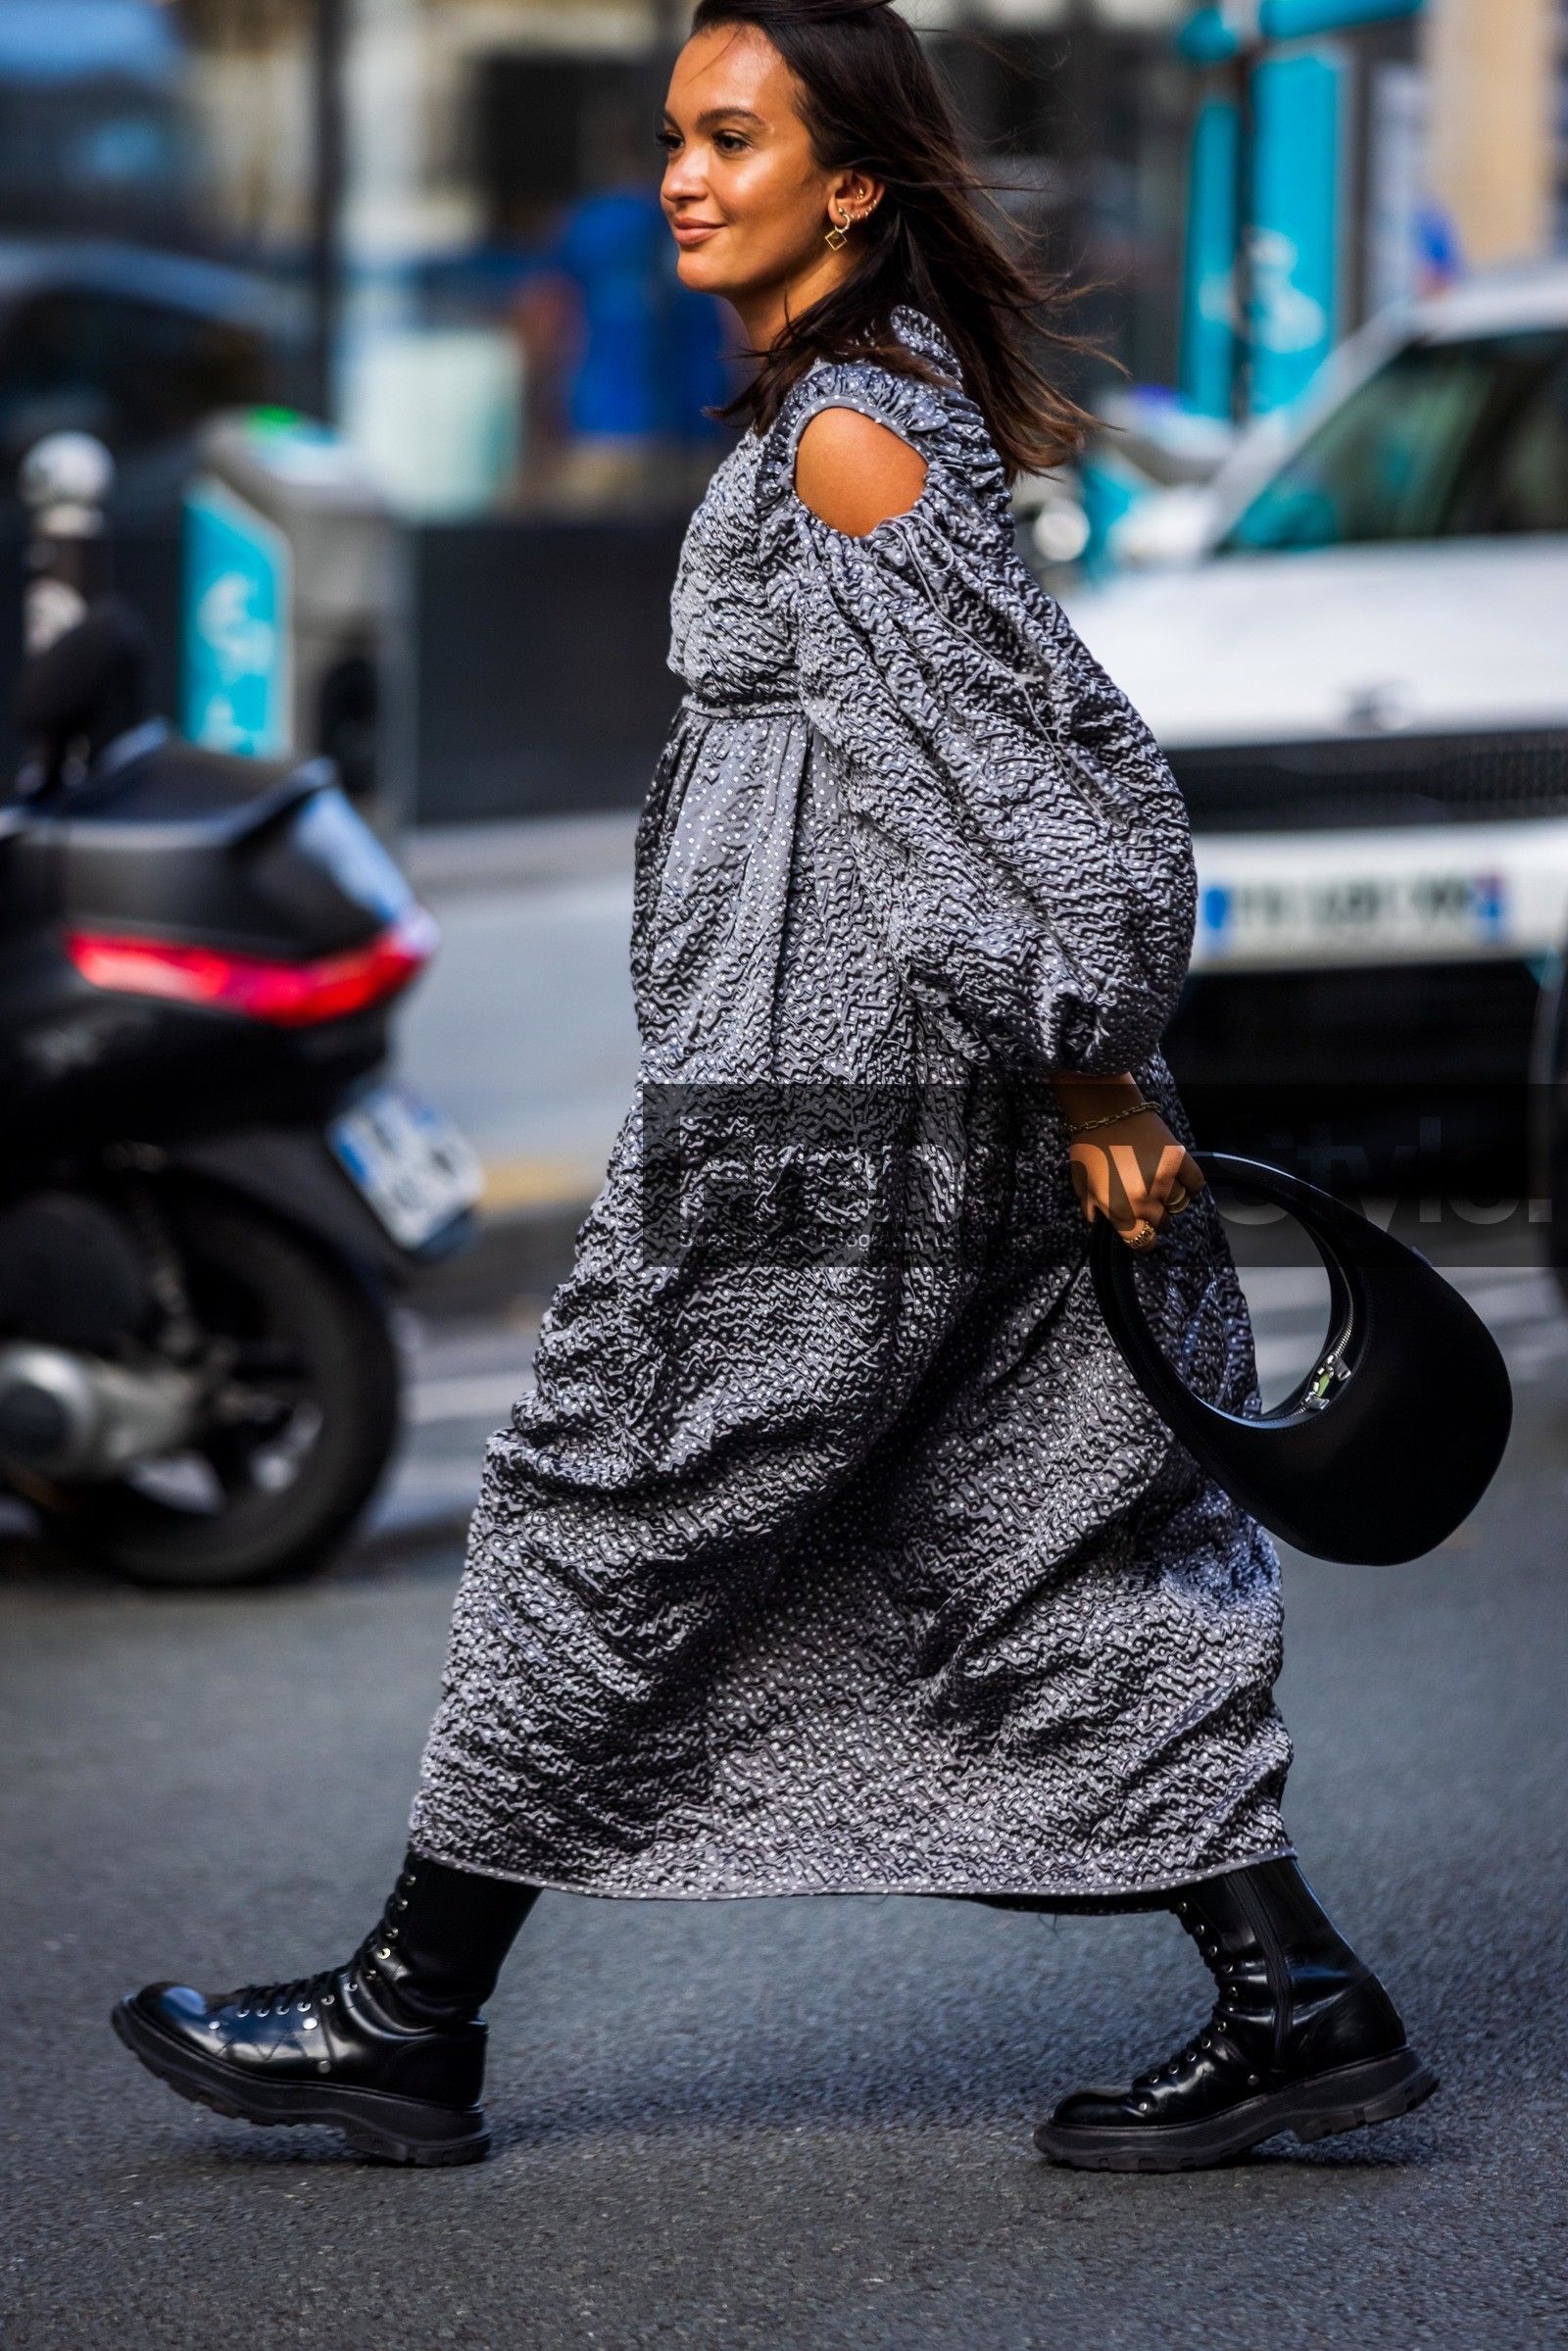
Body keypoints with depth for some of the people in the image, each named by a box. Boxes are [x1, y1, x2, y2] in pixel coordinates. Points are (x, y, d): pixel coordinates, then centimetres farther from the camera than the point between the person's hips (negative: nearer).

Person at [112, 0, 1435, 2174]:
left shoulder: (843, 435, -15)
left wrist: (1093, 1065, -19)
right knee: (1050, 1526, 8)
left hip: (833, 1087, -9)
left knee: (617, 1495, 0)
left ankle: (407, 2019, 9)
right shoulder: (889, 394, 15)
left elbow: (1025, 730, -19)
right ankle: (1292, 1999, 7)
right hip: (939, 1076, 9)